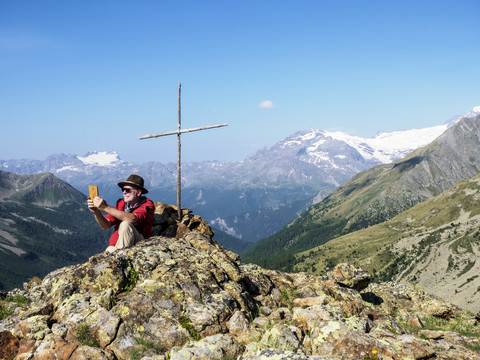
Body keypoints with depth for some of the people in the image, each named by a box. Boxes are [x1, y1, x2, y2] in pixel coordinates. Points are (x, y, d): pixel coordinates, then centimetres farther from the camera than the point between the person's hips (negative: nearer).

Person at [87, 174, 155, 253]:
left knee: (125, 224, -28)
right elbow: (105, 226, 3)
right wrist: (96, 212, -17)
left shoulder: (148, 204, -6)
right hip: (116, 244, 3)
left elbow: (132, 218, -27)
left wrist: (106, 208, -28)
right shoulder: (121, 203, 10)